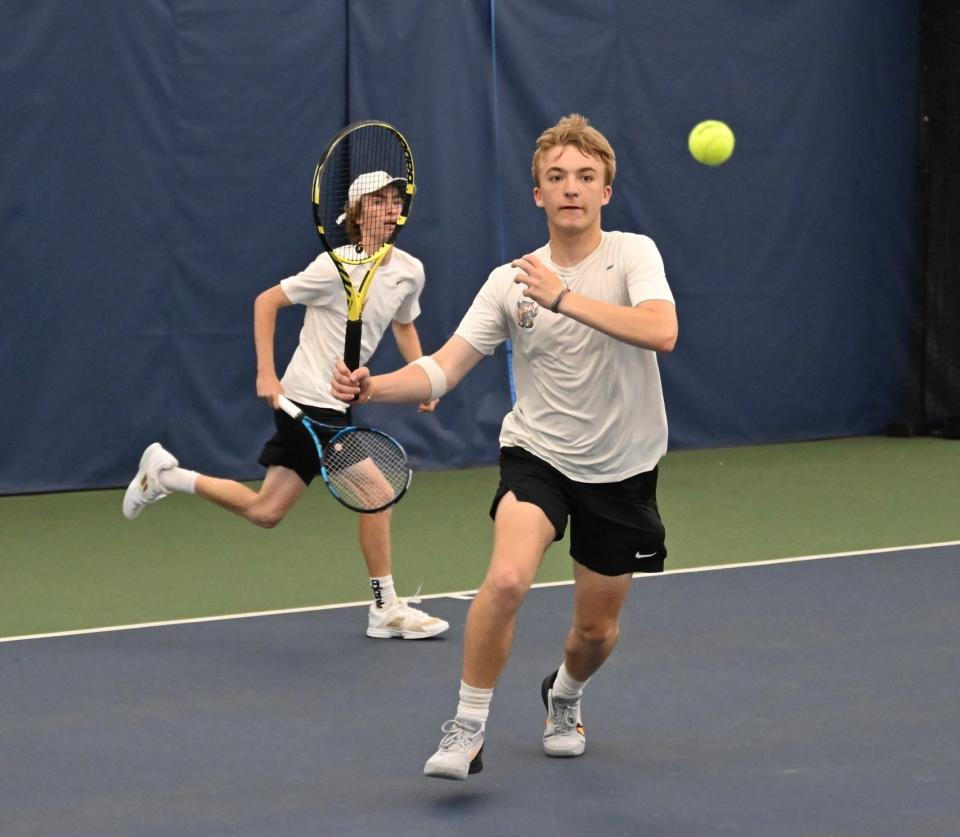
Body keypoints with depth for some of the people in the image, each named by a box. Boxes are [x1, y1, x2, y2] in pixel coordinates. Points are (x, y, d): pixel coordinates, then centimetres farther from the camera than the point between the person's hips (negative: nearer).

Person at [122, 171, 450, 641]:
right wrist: (266, 374, -17)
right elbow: (266, 302, -10)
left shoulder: (410, 272, 3)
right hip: (310, 399, -8)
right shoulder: (337, 267, -18)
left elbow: (404, 325, 23)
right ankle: (386, 610, 3)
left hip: (337, 403, 8)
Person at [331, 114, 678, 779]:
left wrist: (564, 297, -34)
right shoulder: (510, 281, -4)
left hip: (623, 469, 0)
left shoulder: (633, 254, -11)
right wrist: (373, 386, -27)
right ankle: (467, 733, -14)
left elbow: (661, 332, -31)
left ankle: (564, 697, 48)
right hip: (538, 454, 0)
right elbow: (443, 369, -8)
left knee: (598, 631, 12)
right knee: (507, 578, -28)